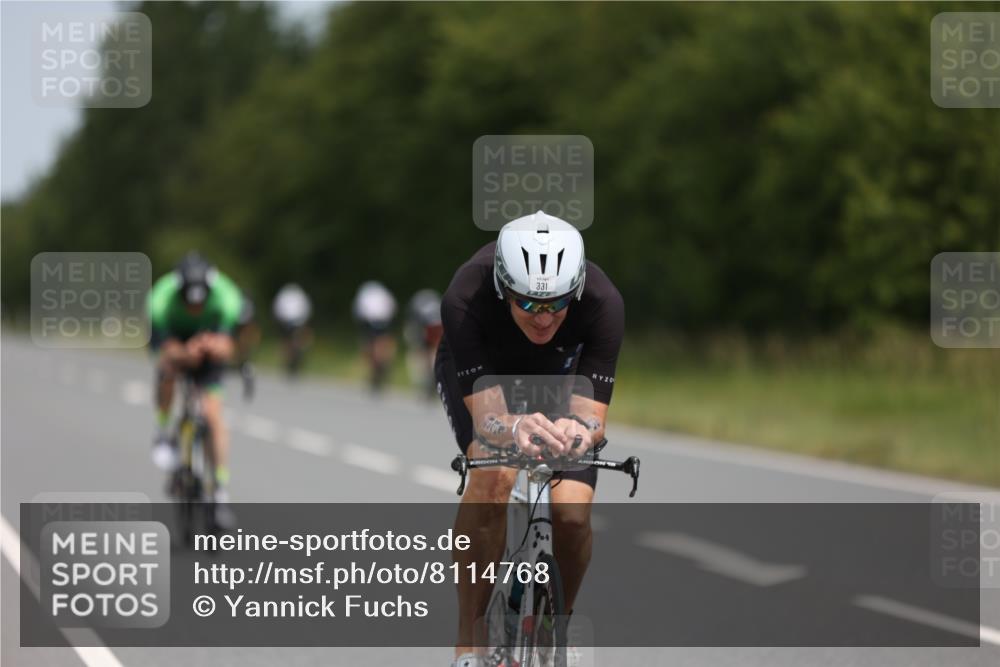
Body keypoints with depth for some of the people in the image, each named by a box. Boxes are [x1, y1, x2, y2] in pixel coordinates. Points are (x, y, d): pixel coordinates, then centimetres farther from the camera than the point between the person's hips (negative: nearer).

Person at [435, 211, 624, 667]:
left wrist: (578, 430, -63)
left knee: (572, 512, -19)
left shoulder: (603, 303, -37)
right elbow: (485, 415, -44)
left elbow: (592, 415, -38)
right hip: (476, 371, -1)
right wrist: (515, 429, -67)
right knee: (494, 475, -31)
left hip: (558, 374, 2)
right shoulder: (465, 298, -40)